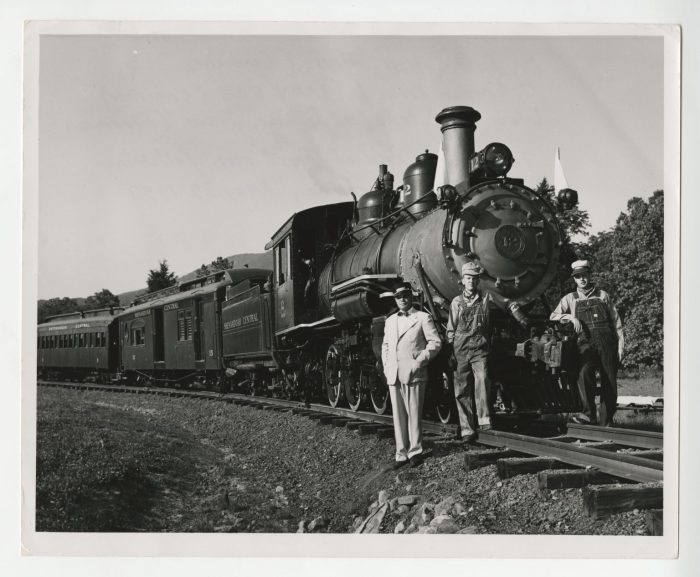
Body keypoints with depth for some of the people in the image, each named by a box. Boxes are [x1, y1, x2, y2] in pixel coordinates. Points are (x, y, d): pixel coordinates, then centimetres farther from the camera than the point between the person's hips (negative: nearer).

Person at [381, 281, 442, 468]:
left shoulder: (423, 317, 3)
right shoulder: (390, 321, 19)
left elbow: (435, 342, -3)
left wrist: (420, 361, -11)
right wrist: (386, 366, 11)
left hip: (414, 374, -5)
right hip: (393, 375, 5)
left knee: (414, 414, -2)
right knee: (398, 416, 6)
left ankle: (415, 452, 6)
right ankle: (402, 454, 11)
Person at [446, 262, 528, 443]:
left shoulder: (487, 297, 5)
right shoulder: (456, 302, 9)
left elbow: (509, 304, 20)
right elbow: (451, 329, 12)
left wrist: (521, 318, 10)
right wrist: (450, 353, 7)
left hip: (480, 349, -2)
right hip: (460, 351, 2)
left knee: (482, 380, -27)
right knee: (462, 391, 0)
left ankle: (484, 420, -25)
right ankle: (467, 430, 4)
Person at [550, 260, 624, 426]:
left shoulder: (603, 295, 17)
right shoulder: (570, 299, 16)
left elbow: (616, 320, 17)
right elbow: (553, 316, 8)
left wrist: (620, 343, 8)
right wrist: (571, 317, -10)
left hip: (606, 343, 1)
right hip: (586, 344, -1)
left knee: (609, 383, -4)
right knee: (584, 372, -30)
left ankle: (607, 423, 6)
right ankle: (588, 414, -31)